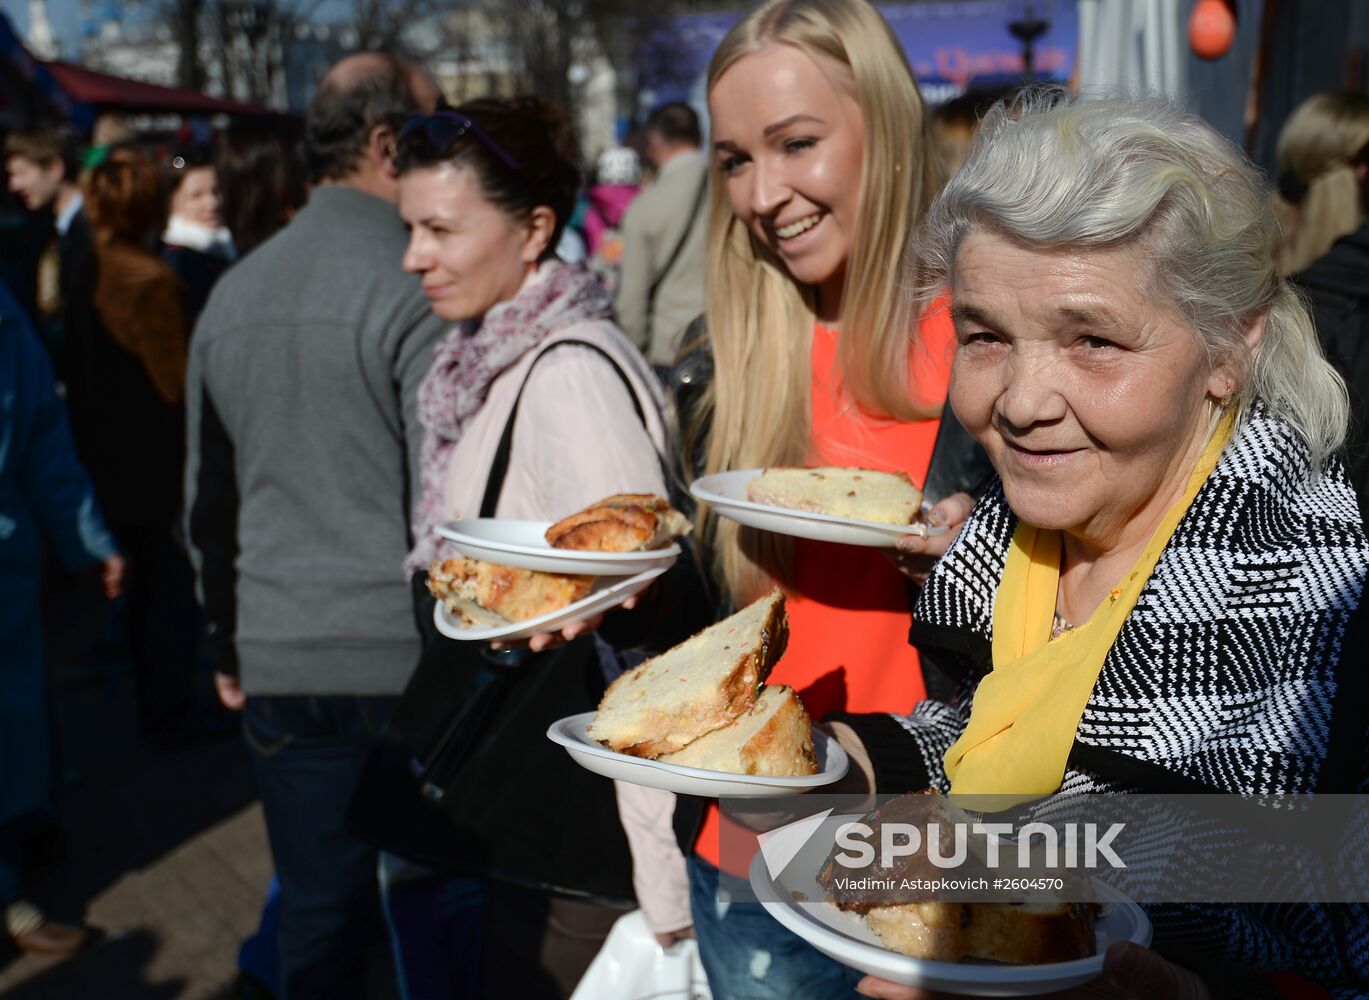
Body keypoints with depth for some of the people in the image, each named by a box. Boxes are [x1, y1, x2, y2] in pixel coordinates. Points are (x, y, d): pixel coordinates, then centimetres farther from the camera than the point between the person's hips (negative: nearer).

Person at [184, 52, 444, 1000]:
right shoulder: (418, 287, -12)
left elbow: (209, 499, 16)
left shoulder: (232, 294, 8)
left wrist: (229, 644, 25)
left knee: (317, 914, 16)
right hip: (409, 660, -5)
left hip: (282, 664, 5)